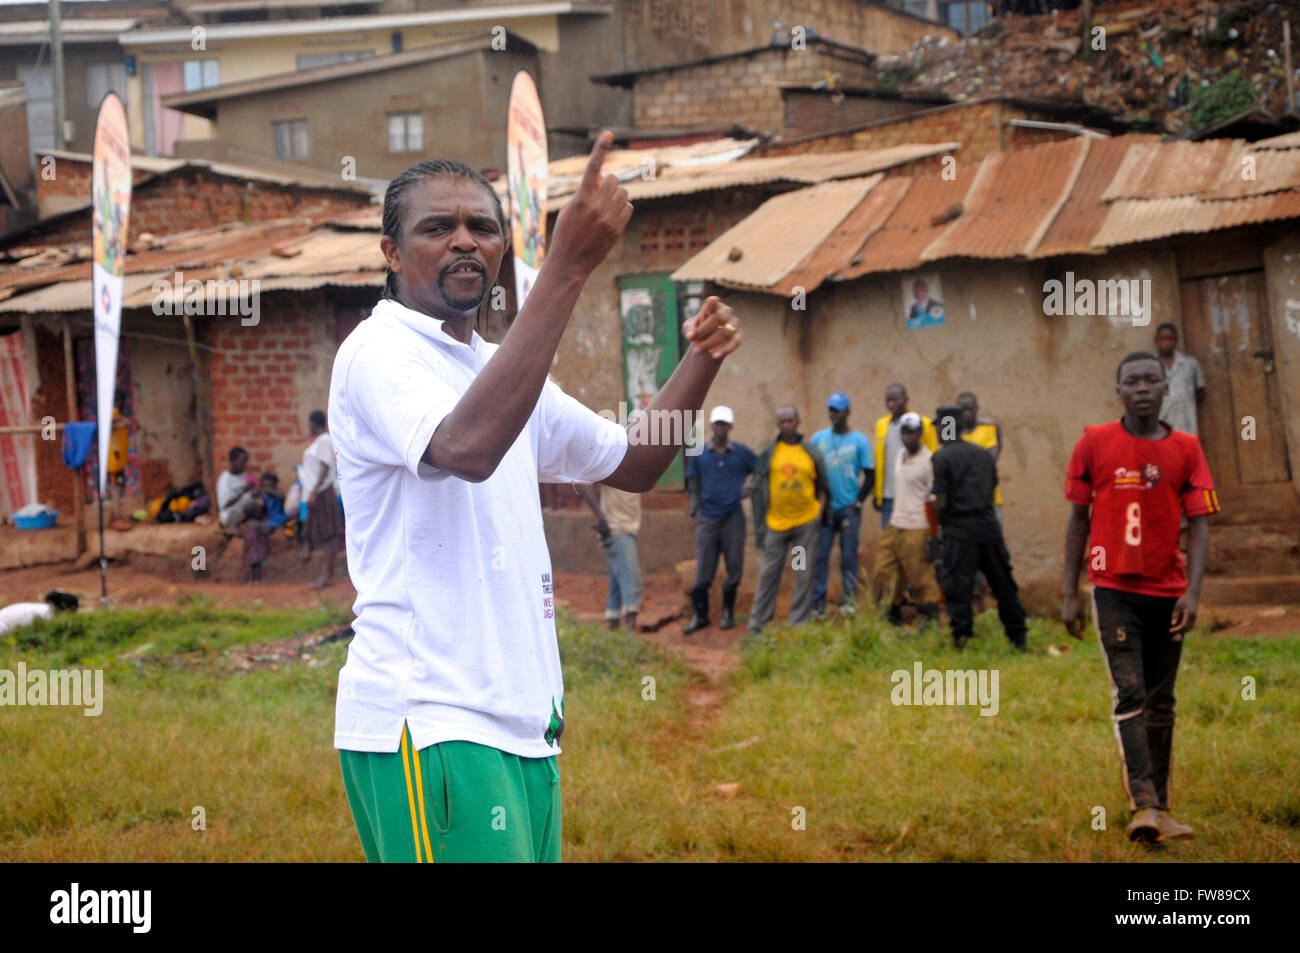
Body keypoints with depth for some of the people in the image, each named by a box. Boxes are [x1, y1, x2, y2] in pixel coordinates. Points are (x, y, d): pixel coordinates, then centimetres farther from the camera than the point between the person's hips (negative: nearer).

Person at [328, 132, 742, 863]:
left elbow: (635, 464, 26)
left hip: (519, 721, 9)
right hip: (427, 724, -8)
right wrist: (569, 265, -32)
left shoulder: (501, 367, 20)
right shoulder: (378, 353, -8)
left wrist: (702, 360, 8)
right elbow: (467, 447, -29)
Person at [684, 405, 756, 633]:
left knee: (734, 567, 3)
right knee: (703, 569, -1)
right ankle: (699, 615, 6)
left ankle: (728, 612, 16)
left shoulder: (742, 453, 2)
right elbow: (693, 485, 11)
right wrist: (695, 509, 1)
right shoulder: (699, 454, 5)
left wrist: (749, 491, 1)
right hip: (707, 518, 0)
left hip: (733, 517, 0)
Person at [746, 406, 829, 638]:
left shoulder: (812, 453, 5)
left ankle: (800, 623, 12)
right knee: (768, 573, 2)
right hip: (776, 522, 0)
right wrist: (761, 516, 0)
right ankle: (757, 622, 10)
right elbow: (758, 487, 6)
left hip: (806, 521, 0)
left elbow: (822, 487, 12)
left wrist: (820, 511, 1)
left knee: (804, 574, 4)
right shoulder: (768, 453, 3)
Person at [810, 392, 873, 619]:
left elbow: (870, 476, 2)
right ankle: (818, 605, 1)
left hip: (849, 507, -2)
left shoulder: (859, 441, 2)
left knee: (849, 556, 0)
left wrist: (858, 503, -6)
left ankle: (849, 601, 6)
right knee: (820, 556, -2)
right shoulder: (818, 438, 8)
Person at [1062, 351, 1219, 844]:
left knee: (1161, 702, 8)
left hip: (1167, 593, 2)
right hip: (1114, 589, -2)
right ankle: (1143, 805, -21)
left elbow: (1199, 524, -2)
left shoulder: (1185, 449, 2)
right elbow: (1078, 519, 5)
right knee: (1129, 693, -13)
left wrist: (1193, 591, -15)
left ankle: (1159, 808, 16)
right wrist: (1070, 594, 2)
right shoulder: (1095, 443, 1)